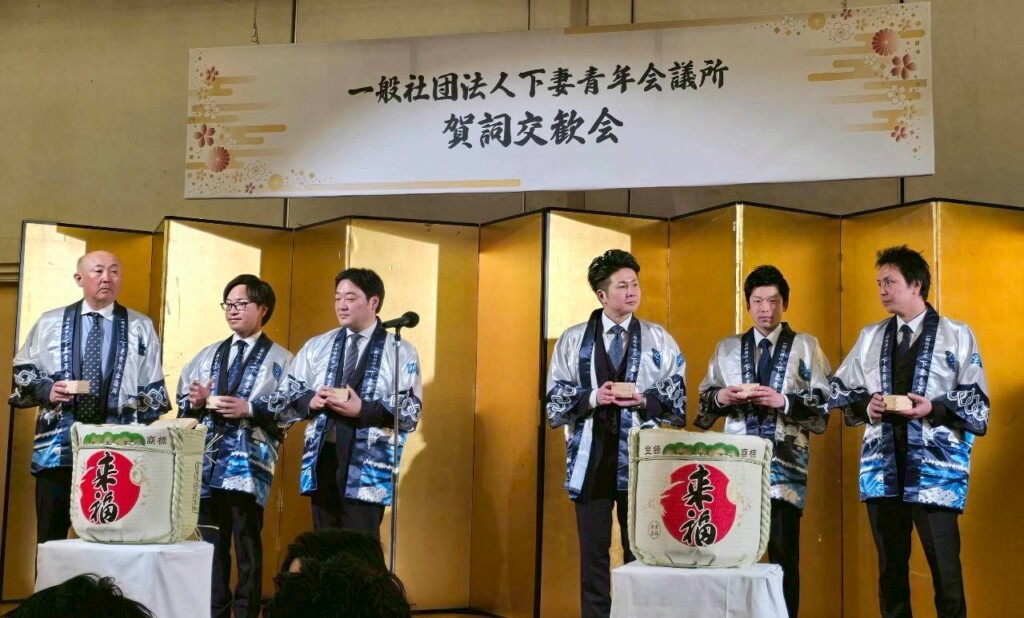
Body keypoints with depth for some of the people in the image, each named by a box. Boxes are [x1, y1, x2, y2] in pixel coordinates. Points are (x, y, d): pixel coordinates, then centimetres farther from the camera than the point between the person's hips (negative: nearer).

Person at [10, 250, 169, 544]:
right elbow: (23, 369, 13)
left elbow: (153, 389, 8)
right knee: (51, 537, 7)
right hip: (58, 443, 1)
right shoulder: (50, 323, 7)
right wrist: (46, 389, -7)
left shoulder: (141, 327, 7)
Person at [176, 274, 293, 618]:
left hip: (249, 464, -5)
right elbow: (182, 402, 16)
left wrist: (250, 410, -17)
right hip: (208, 463, 5)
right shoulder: (209, 354, 18)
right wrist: (196, 401, -5)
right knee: (210, 544, 9)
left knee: (247, 545, 0)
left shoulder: (280, 359, 3)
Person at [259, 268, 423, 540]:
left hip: (367, 464, -4)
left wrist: (363, 410, -18)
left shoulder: (401, 352, 0)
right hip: (322, 457, 4)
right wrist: (310, 401, -8)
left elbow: (410, 414, -7)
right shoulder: (317, 347, 13)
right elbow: (285, 396, 12)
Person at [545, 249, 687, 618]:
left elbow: (677, 402, 4)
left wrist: (645, 400, -15)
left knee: (640, 551, 5)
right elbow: (554, 401, 4)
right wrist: (592, 397, -13)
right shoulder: (573, 340, 6)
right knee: (593, 551, 6)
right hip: (591, 457, 0)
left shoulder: (660, 340, 6)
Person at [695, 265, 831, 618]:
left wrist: (784, 401, -15)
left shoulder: (806, 346, 7)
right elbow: (704, 400, 15)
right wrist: (720, 397, -7)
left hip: (785, 463, -2)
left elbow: (825, 402, -1)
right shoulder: (727, 348, 15)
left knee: (784, 552, 0)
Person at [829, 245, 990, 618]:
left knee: (945, 568, -3)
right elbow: (841, 392, 14)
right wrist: (866, 405, -5)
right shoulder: (871, 337, 13)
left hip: (934, 468, -4)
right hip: (883, 466, 4)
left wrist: (933, 408, -16)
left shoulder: (956, 335, 2)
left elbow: (977, 402, -1)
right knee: (890, 567, 11)